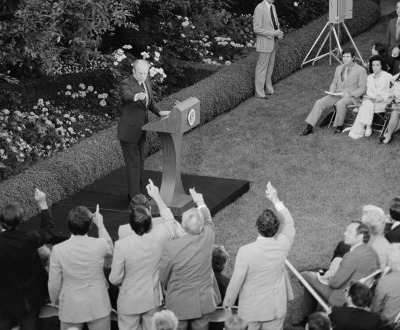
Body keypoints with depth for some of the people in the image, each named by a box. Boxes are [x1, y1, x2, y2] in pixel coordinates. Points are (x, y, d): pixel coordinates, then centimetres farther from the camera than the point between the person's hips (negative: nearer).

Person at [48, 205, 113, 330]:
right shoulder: (100, 245, -18)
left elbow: (54, 283, -10)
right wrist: (100, 225, 18)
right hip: (98, 306, 1)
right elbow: (110, 249, 9)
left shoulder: (58, 250, -20)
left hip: (71, 308, 0)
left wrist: (54, 300, 11)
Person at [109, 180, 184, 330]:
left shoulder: (122, 245, -25)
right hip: (153, 299, 3)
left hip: (129, 302, -3)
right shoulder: (159, 237, -18)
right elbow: (171, 221, 7)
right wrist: (157, 196, 11)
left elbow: (115, 279, -17)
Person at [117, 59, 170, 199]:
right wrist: (137, 96, -64)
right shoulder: (126, 84, -19)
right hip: (128, 131, -8)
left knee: (140, 162, 16)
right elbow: (126, 95, -42)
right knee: (133, 163, -4)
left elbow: (150, 103, 13)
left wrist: (160, 112, -6)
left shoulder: (146, 82, 5)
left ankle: (137, 193, 28)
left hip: (140, 130, 8)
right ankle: (135, 197, 2)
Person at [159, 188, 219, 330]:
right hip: (203, 302, 3)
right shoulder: (207, 238, -13)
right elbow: (208, 221, 12)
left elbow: (162, 276, -7)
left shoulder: (171, 247, -22)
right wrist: (200, 202, 29)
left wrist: (168, 288, 15)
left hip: (178, 304, -3)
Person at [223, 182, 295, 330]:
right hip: (276, 309, 2)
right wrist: (276, 200, 6)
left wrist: (226, 304, 0)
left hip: (251, 309, -2)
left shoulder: (245, 252, -25)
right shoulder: (282, 245, -17)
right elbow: (289, 225, 5)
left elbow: (236, 282, -16)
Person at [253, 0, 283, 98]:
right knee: (262, 68, 1)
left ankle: (268, 89, 28)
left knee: (270, 67, 16)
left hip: (272, 42, 8)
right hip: (264, 43, -8)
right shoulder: (259, 8, -19)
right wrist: (273, 33, -21)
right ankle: (259, 93, 9)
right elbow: (257, 29, -20)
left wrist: (279, 33, -2)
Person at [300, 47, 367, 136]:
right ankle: (309, 127, -18)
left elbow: (362, 88, -5)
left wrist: (350, 94, -19)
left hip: (351, 97, -5)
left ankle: (339, 126, -18)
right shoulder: (339, 68, 15)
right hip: (337, 95, 5)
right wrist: (332, 91, 0)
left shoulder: (361, 70, -3)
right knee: (319, 102, -17)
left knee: (340, 104, -39)